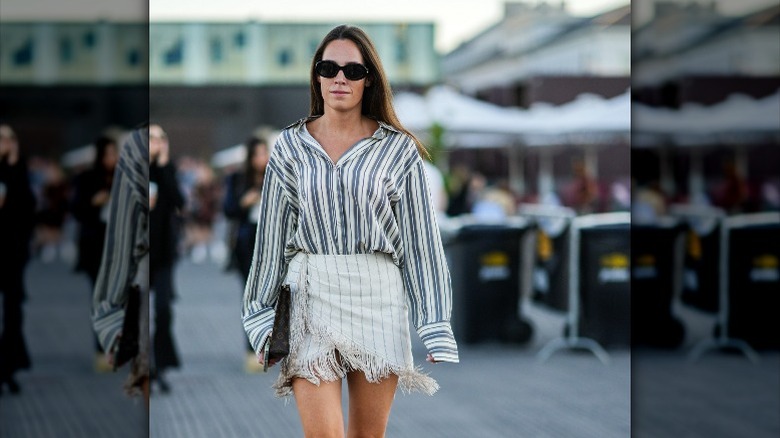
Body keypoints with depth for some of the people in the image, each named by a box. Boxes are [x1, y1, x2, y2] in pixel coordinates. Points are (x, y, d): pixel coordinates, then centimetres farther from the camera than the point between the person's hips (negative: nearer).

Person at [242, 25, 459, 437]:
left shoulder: (398, 150, 5)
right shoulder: (290, 146, 8)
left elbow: (421, 238, 4)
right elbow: (271, 236, 11)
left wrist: (435, 327, -1)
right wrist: (262, 320, 9)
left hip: (377, 298, 0)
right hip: (311, 295, 0)